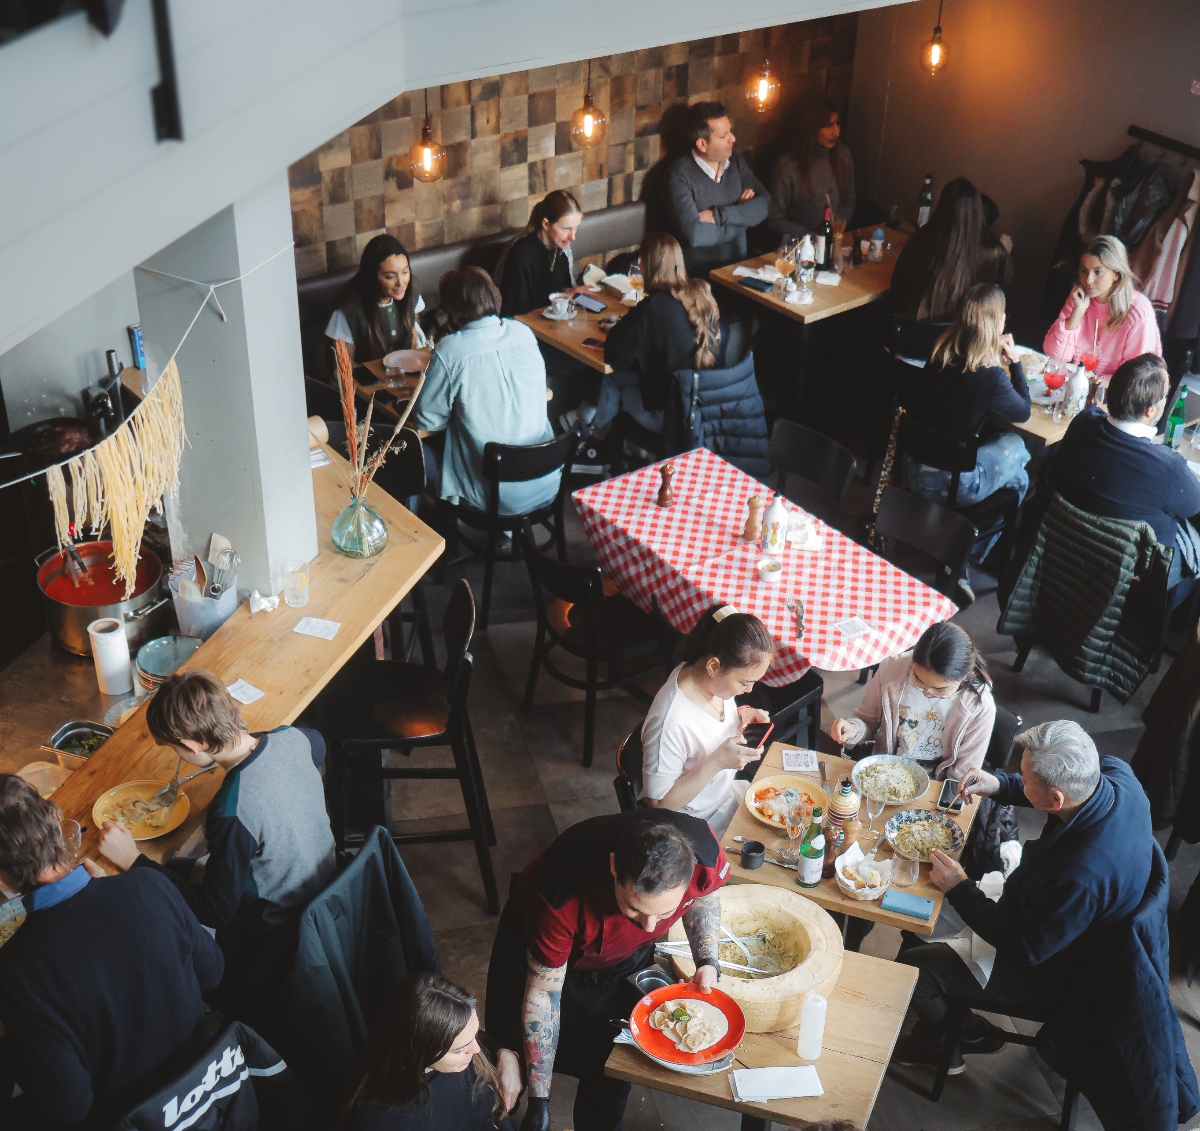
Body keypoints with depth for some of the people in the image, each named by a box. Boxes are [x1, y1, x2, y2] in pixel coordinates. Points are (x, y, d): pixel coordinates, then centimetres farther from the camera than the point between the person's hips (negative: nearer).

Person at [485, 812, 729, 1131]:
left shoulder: (705, 854, -35)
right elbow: (542, 994, -28)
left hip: (628, 957, 3)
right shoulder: (564, 899, -44)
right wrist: (539, 1103, -24)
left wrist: (707, 961, -20)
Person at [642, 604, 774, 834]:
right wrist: (717, 761, -33)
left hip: (727, 792, 7)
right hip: (697, 822, -7)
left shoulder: (712, 678, -13)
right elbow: (659, 802, -25)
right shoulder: (670, 722, -36)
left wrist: (741, 716, -12)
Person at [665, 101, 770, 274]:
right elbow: (694, 234, -23)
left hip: (738, 265, 5)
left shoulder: (736, 162, 8)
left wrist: (717, 215, -15)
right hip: (698, 275, -5)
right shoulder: (680, 174, -11)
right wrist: (741, 213, -7)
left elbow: (763, 205, -1)